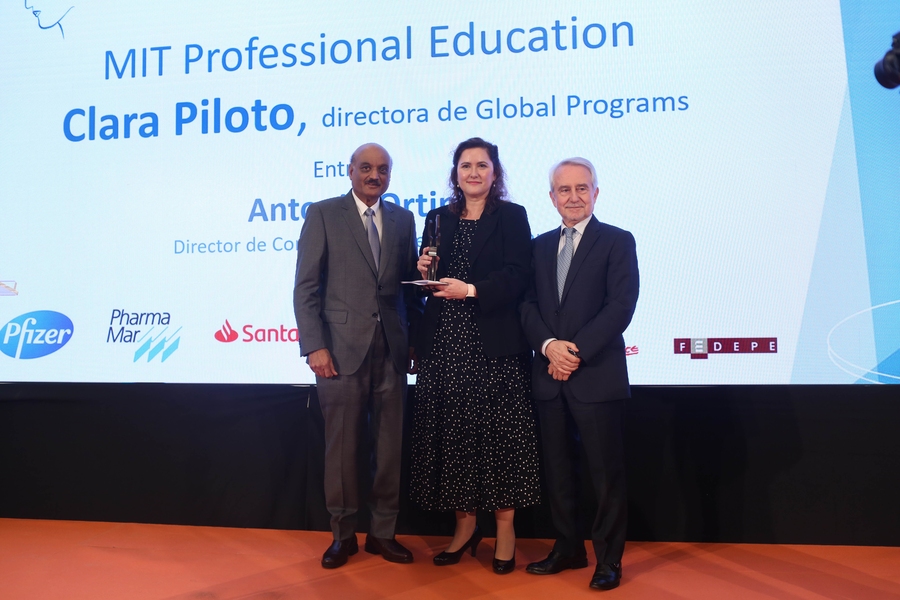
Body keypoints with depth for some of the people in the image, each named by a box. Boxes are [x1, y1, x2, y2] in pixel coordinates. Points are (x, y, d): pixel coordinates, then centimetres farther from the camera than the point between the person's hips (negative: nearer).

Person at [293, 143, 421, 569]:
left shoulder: (402, 219, 12)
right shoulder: (323, 214, 1)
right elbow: (306, 287, -3)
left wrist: (416, 338, 7)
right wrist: (314, 346, -10)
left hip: (392, 350, 3)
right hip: (342, 349, -3)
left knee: (390, 445, 8)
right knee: (342, 446, 6)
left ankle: (383, 532, 26)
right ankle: (343, 534, 25)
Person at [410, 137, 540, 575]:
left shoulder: (511, 216, 3)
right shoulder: (439, 218, 14)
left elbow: (518, 277, -8)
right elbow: (429, 281, 17)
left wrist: (471, 290, -19)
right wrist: (424, 271, -5)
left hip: (494, 345, -4)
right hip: (444, 344, 4)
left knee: (498, 434, 0)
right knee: (453, 434, 7)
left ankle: (505, 530, 16)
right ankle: (465, 526, 23)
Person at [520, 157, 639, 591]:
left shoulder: (617, 242, -1)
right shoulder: (540, 245, 13)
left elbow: (621, 307, -11)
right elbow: (528, 304, 6)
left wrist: (576, 352, -17)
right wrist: (548, 345, -11)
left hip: (597, 376, -5)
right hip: (549, 376, 5)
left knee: (606, 472, 5)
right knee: (556, 469, 13)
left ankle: (609, 559, 21)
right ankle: (568, 548, 30)